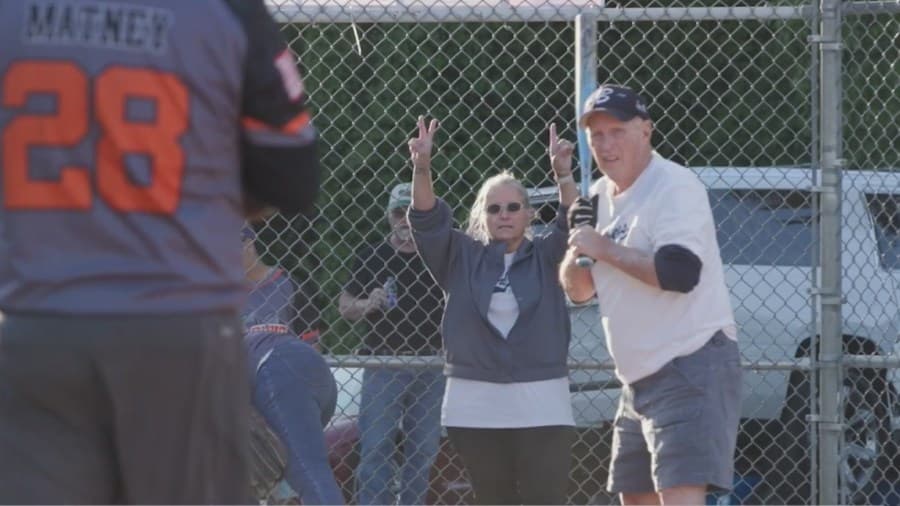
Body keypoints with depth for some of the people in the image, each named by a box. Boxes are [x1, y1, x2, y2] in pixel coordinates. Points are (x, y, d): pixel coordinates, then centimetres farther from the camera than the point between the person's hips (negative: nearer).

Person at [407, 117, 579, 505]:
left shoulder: (545, 257, 6)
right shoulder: (462, 257, 8)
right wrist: (422, 169, -23)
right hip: (475, 405, 2)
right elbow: (427, 221, -5)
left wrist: (563, 175, -29)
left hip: (541, 404, -2)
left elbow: (572, 224, -11)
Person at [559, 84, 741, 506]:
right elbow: (577, 290, 14)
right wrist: (577, 244, -6)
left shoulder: (675, 186, -13)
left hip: (692, 369, -10)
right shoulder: (600, 197, 13)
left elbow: (679, 273, -26)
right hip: (640, 381, 10)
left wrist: (604, 248, -19)